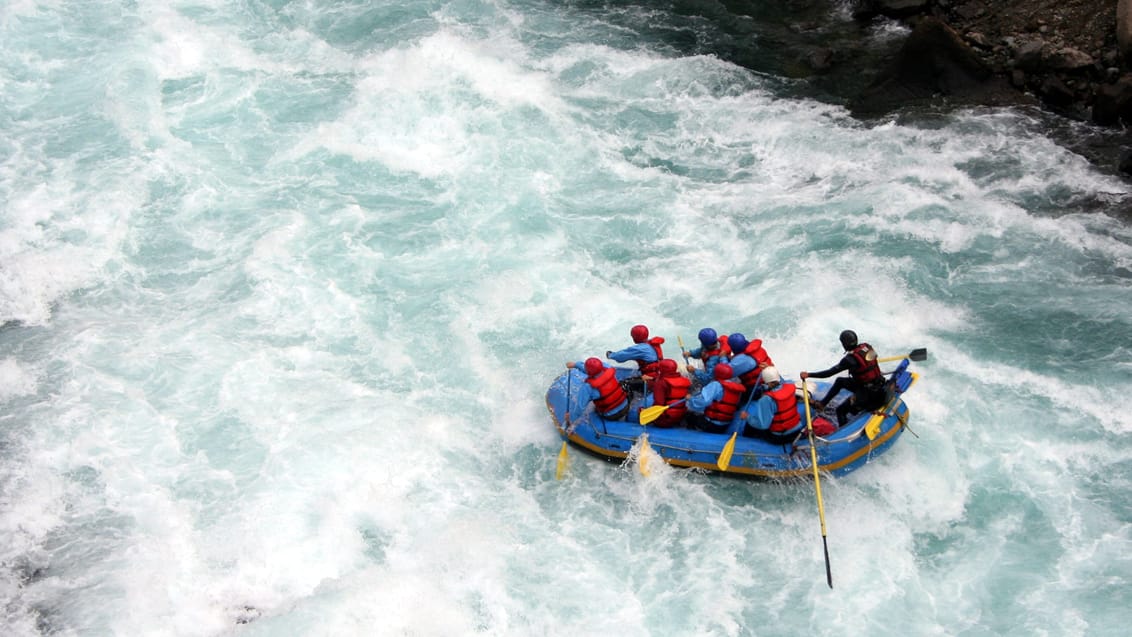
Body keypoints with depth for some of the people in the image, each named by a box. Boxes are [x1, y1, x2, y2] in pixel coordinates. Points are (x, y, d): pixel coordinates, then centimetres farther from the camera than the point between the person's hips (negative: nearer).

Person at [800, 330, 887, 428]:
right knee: (840, 381, 21)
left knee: (841, 410, 1)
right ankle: (821, 404, 27)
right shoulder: (867, 347, -4)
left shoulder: (850, 359, -24)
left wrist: (809, 375, -16)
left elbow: (830, 372, -22)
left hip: (867, 393, -8)